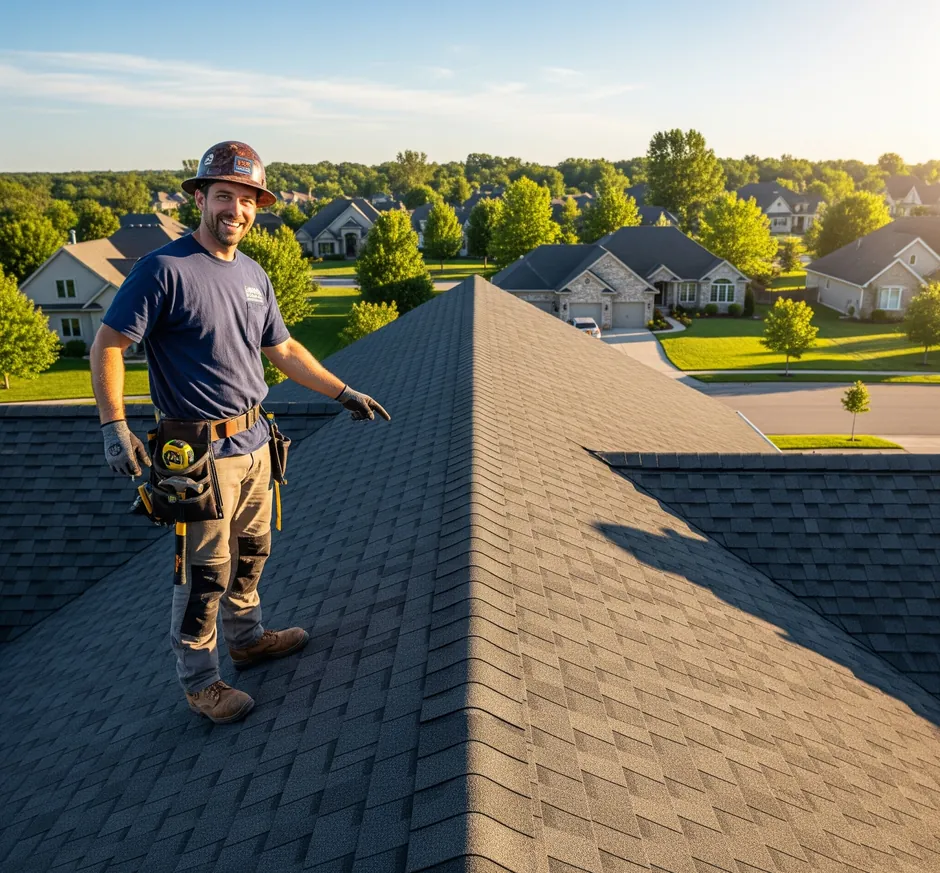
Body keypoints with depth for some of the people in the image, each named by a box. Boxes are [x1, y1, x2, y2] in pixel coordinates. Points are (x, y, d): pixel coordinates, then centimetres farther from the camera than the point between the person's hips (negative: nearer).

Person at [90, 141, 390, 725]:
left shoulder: (253, 276, 9)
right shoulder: (165, 269, -14)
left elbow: (283, 350, 17)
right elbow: (108, 344, -13)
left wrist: (345, 393, 15)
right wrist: (114, 425, -21)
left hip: (254, 441, 8)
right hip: (201, 452, -7)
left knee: (252, 552, 21)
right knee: (205, 572, 3)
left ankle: (248, 639, 42)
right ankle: (200, 681, 20)